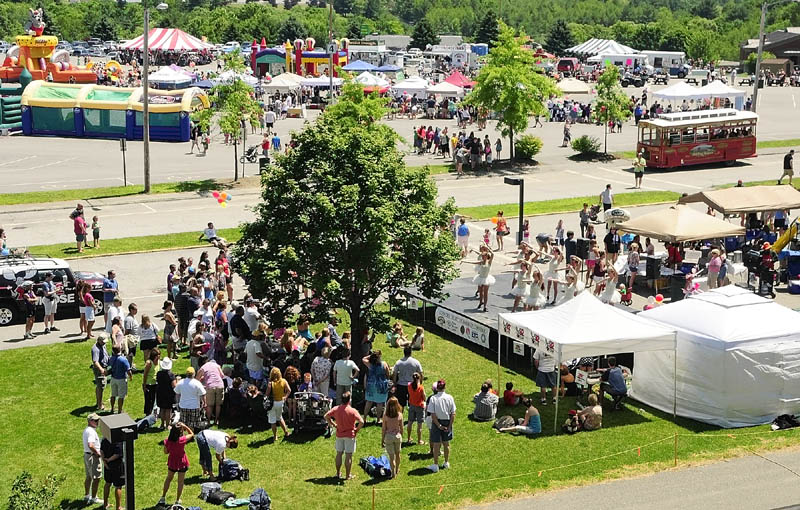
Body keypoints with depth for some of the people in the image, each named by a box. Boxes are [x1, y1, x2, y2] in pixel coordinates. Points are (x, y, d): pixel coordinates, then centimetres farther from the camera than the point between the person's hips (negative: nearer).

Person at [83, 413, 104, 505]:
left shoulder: (86, 430, 12)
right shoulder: (91, 431, -21)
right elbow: (90, 445, -32)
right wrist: (99, 454, -21)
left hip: (86, 455, 10)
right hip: (93, 456, -10)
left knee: (89, 477, 20)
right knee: (96, 478, -2)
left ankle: (87, 496, 30)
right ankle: (94, 498, 4)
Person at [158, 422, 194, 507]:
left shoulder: (167, 441, -18)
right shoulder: (182, 440, -27)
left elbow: (166, 452, -1)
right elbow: (192, 434, -9)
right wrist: (185, 426, -12)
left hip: (172, 462, 3)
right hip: (182, 463, -3)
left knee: (169, 478, 26)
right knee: (180, 482, 15)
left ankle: (163, 498, 31)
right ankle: (177, 500, 25)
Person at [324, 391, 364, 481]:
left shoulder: (336, 409, -6)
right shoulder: (352, 411, -18)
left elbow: (326, 416, 3)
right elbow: (361, 422, -24)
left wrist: (333, 424, 8)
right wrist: (357, 430, -7)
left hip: (339, 435, 4)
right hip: (350, 435, -4)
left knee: (339, 454, 16)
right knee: (348, 456, 4)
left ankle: (338, 473, 24)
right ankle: (348, 475, 9)